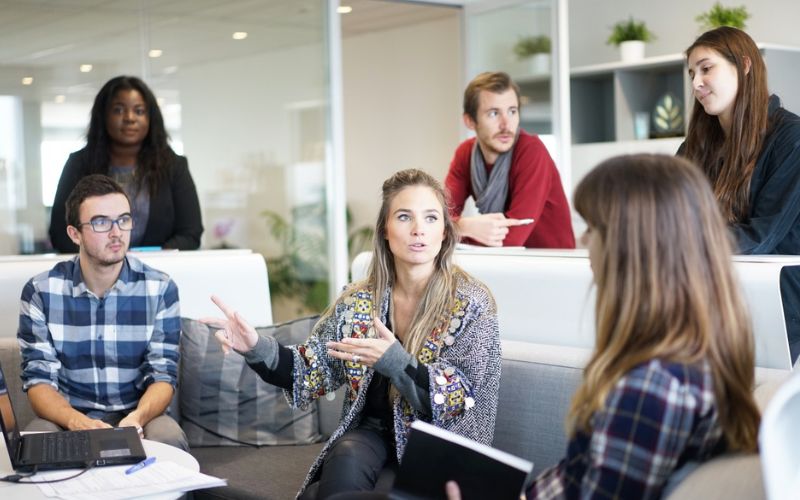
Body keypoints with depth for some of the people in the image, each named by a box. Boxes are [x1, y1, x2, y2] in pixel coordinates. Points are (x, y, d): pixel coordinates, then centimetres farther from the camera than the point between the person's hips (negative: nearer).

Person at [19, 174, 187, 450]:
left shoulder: (160, 289, -4)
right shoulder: (40, 291, -4)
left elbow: (163, 374, -6)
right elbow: (38, 378, -7)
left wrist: (137, 417, -30)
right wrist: (76, 421, -29)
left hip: (137, 416, 0)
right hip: (67, 417, 0)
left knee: (168, 439, -32)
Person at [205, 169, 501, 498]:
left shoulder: (471, 304, -9)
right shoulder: (358, 301, 2)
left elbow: (461, 400, -14)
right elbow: (316, 370, 4)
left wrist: (394, 361, -29)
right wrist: (258, 349, -14)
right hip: (371, 433, 2)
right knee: (346, 462, -30)